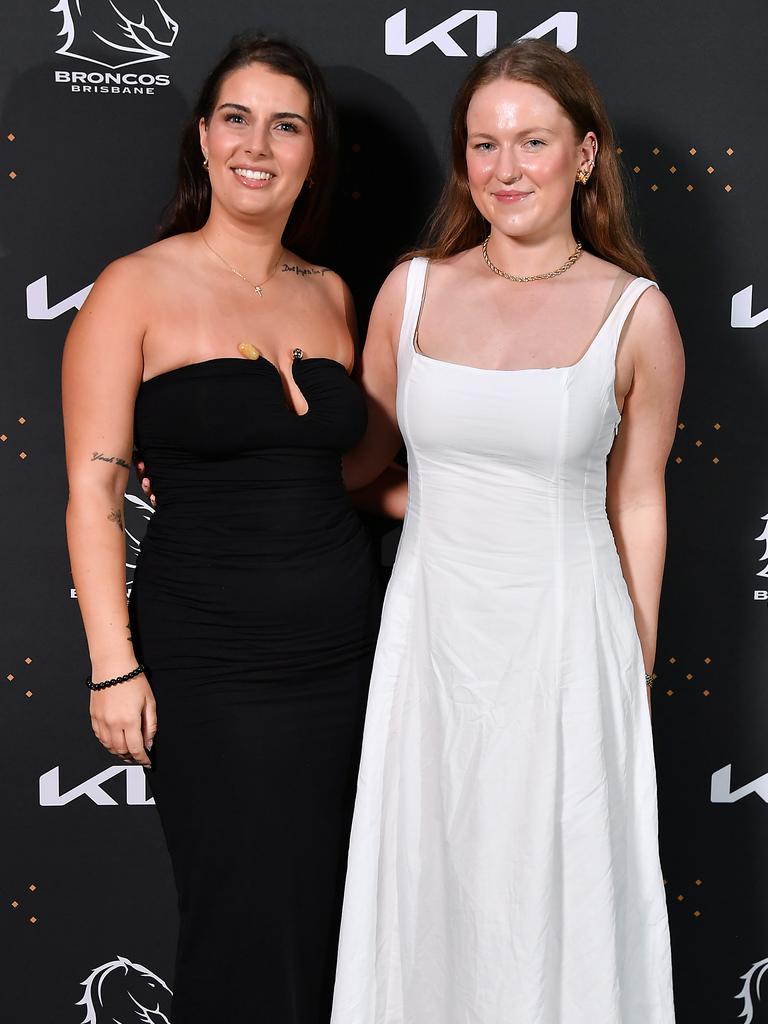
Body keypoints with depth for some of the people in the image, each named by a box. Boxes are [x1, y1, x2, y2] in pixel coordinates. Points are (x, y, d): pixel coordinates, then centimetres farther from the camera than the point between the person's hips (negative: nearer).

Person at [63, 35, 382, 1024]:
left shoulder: (331, 294, 9)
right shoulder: (135, 289, -6)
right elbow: (93, 491, -8)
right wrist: (114, 666, -13)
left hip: (347, 652, 5)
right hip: (211, 671, -5)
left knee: (340, 922, 14)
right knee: (249, 934, 3)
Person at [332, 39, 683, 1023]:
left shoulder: (636, 314, -6)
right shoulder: (411, 289, 0)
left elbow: (636, 506, 0)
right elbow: (364, 451, 12)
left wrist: (635, 679, 4)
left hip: (562, 640, -2)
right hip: (429, 631, 2)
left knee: (553, 886, 11)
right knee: (427, 878, 15)